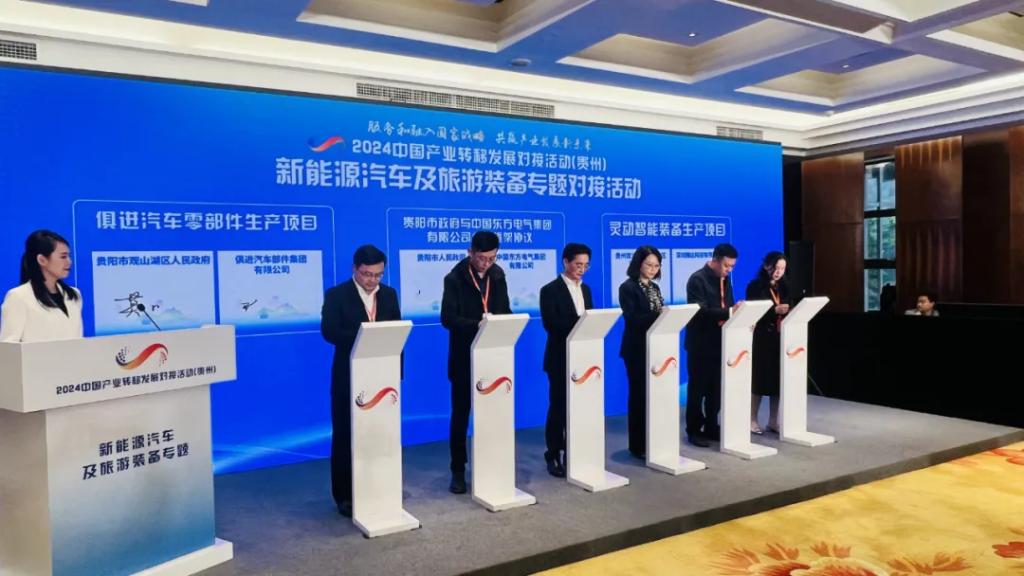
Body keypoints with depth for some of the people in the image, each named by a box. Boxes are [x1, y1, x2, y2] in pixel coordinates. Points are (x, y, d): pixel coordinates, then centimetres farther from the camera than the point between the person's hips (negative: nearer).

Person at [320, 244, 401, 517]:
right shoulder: (336, 295, -4)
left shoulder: (389, 294, 8)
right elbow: (329, 331, -16)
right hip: (349, 377, -3)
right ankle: (345, 495, 15)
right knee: (345, 436, 5)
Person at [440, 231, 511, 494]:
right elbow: (448, 318, -17)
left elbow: (505, 310, 11)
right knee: (460, 414, 5)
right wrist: (477, 324, -31)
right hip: (464, 357, -4)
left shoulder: (498, 275, 5)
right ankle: (458, 471, 15)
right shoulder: (455, 278, -10)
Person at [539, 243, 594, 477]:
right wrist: (578, 322, -27)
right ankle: (554, 456, 10)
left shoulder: (585, 289, 14)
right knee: (558, 407, 0)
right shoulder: (550, 290, -7)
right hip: (560, 358, -6)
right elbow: (550, 323, -18)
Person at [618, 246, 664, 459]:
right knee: (639, 394, 0)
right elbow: (632, 318, -18)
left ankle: (652, 441, 20)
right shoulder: (628, 287, -9)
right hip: (638, 349, -7)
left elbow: (660, 315, 14)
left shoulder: (655, 288, 14)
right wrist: (658, 316, -28)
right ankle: (638, 445, 9)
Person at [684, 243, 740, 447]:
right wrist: (728, 312, -32)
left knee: (716, 388, 12)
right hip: (701, 343, -7)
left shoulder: (725, 279, 11)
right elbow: (701, 311, -23)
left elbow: (727, 307, 15)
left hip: (720, 341, 7)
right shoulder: (697, 279, -13)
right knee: (698, 388, 2)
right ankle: (694, 430, 12)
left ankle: (711, 427, 23)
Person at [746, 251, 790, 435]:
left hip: (780, 339, 5)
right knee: (759, 379, -3)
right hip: (761, 339, -5)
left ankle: (773, 420, 15)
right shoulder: (755, 286, -4)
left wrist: (787, 311, -8)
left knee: (777, 379, 6)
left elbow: (787, 311, 13)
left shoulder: (783, 287, 13)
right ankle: (752, 420, 7)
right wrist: (774, 310, -22)